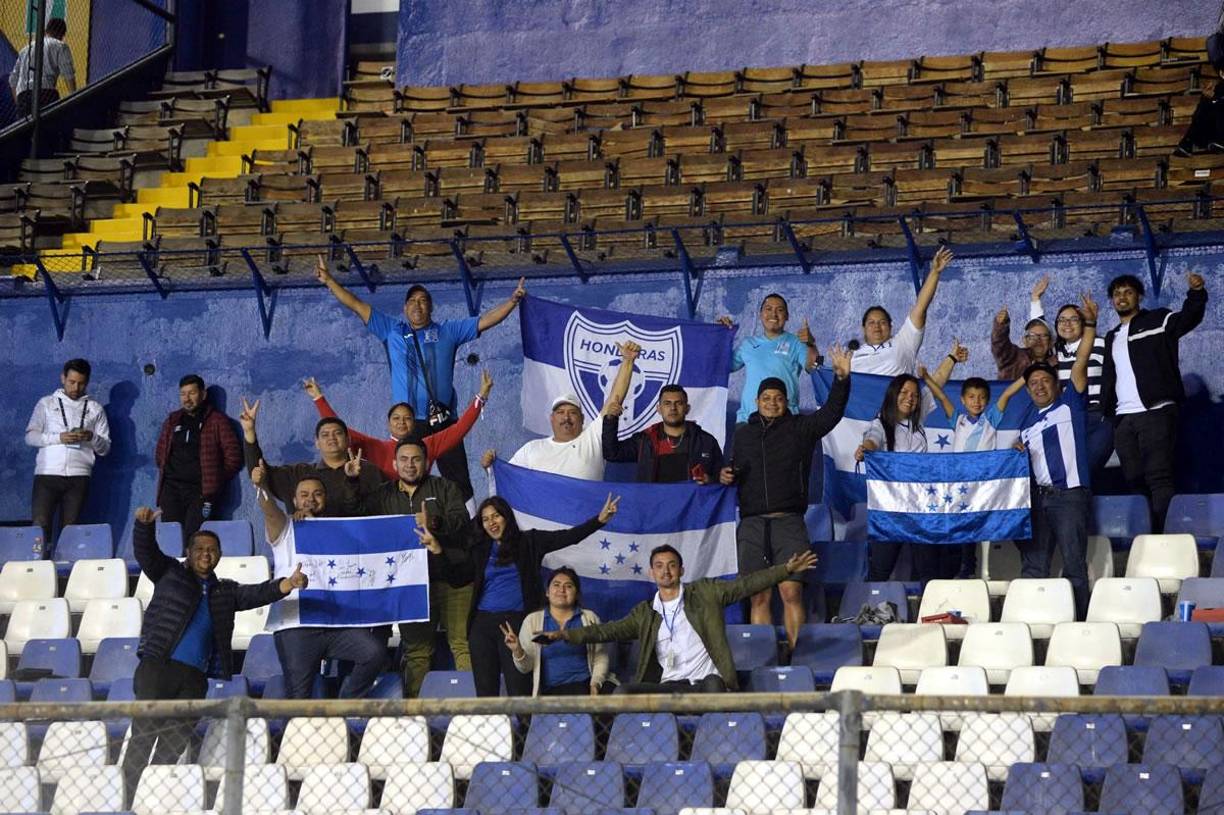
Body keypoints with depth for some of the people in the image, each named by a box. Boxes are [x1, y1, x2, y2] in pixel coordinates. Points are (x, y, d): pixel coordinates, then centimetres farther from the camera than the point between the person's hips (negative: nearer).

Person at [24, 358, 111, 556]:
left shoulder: (95, 410, 15)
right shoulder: (46, 404, 13)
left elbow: (105, 448, 12)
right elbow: (30, 436, 5)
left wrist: (92, 438, -9)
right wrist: (59, 438, -10)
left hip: (78, 475, 1)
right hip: (47, 473, -1)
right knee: (40, 526, -11)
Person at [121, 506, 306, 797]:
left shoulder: (225, 592, 22)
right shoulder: (170, 573, 12)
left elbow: (258, 593, 11)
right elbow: (146, 552, -1)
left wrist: (287, 585, -8)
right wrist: (144, 525, -21)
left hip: (193, 677, 4)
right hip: (157, 666, -4)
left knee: (175, 744, 0)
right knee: (144, 733, -10)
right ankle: (129, 797, -10)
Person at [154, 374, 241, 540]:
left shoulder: (217, 421, 5)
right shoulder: (172, 420, 19)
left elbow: (233, 456, 1)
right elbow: (160, 454, 26)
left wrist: (215, 480, 0)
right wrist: (166, 475, 13)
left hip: (201, 490, -4)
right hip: (171, 488, 4)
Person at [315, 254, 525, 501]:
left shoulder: (448, 332, 12)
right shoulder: (392, 331, 14)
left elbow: (486, 321, 8)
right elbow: (358, 306, 13)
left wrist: (513, 301, -3)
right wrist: (329, 281, 8)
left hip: (443, 422, -1)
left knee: (458, 480, -5)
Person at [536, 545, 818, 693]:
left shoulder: (704, 594, 14)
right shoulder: (645, 612, 20)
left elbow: (745, 585, 10)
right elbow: (609, 630, 15)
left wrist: (786, 570, 1)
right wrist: (564, 635, 5)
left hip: (705, 680, -2)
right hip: (668, 686, 3)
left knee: (713, 685, -37)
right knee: (623, 693, -22)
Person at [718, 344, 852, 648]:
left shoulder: (801, 428, 10)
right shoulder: (743, 433, 19)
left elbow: (832, 411, -2)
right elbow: (735, 471, 27)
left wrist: (841, 378, -17)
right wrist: (725, 476, 4)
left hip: (789, 521, -2)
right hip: (752, 523, 3)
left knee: (792, 592, -12)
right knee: (760, 596, 1)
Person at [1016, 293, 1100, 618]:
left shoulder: (1070, 404, 7)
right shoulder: (1028, 423, 21)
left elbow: (1080, 363, -3)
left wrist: (1090, 325, -12)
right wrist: (1017, 453, 4)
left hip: (1069, 493, -6)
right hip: (1038, 495, 6)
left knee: (1074, 564, -8)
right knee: (1032, 566, 5)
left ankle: (1077, 621, -8)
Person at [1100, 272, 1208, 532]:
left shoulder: (1157, 321, 6)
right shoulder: (1112, 338, 24)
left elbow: (1188, 318, -12)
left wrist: (1197, 294, -32)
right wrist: (1106, 411, 10)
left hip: (1156, 412, -6)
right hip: (1123, 418, 6)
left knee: (1159, 477, -13)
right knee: (1134, 479, 4)